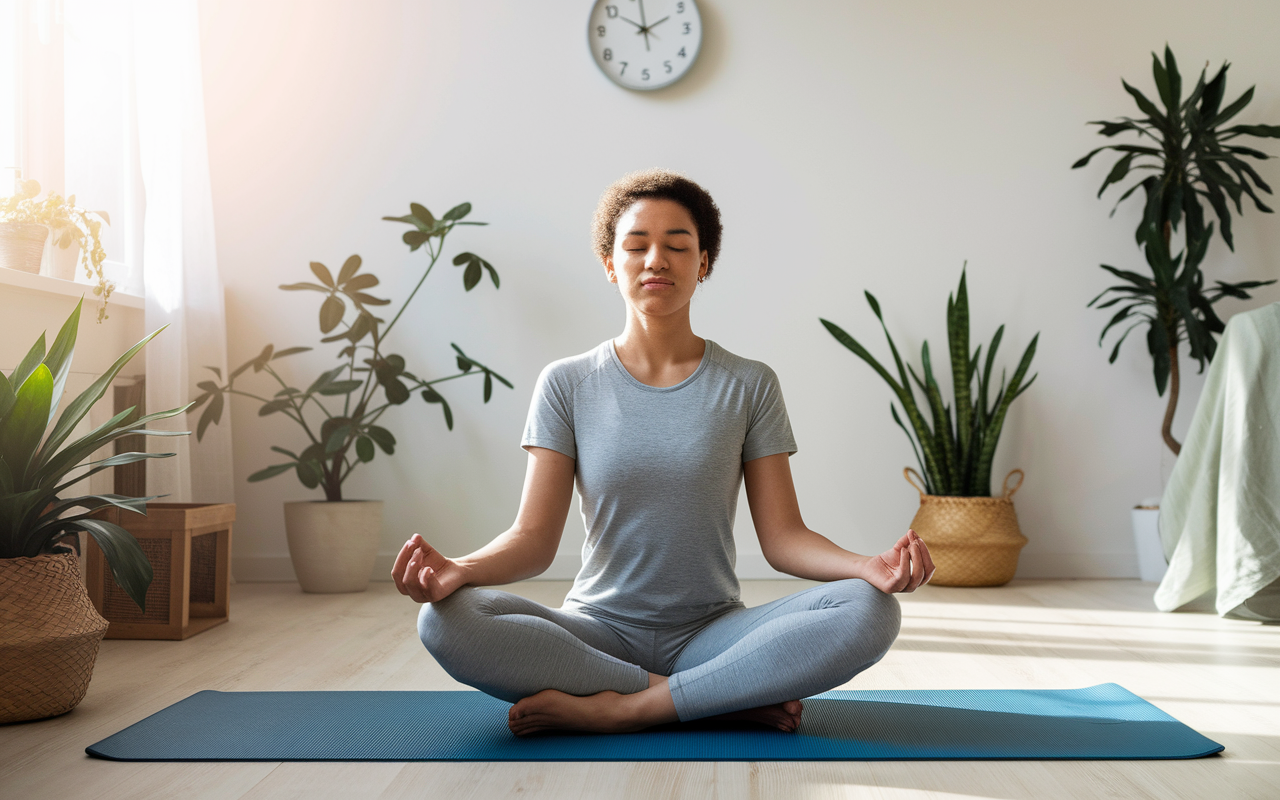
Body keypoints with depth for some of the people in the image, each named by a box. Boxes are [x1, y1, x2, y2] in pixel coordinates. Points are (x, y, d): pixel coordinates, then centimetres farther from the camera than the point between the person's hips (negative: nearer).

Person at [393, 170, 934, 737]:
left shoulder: (748, 386, 4)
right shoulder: (567, 385, 3)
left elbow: (782, 537, -1)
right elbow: (534, 537, -3)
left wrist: (870, 567, -22)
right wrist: (458, 571, -26)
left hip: (712, 633, 0)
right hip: (598, 632, 0)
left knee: (868, 611, -27)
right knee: (444, 621, -29)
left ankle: (614, 707, -23)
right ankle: (733, 698, -21)